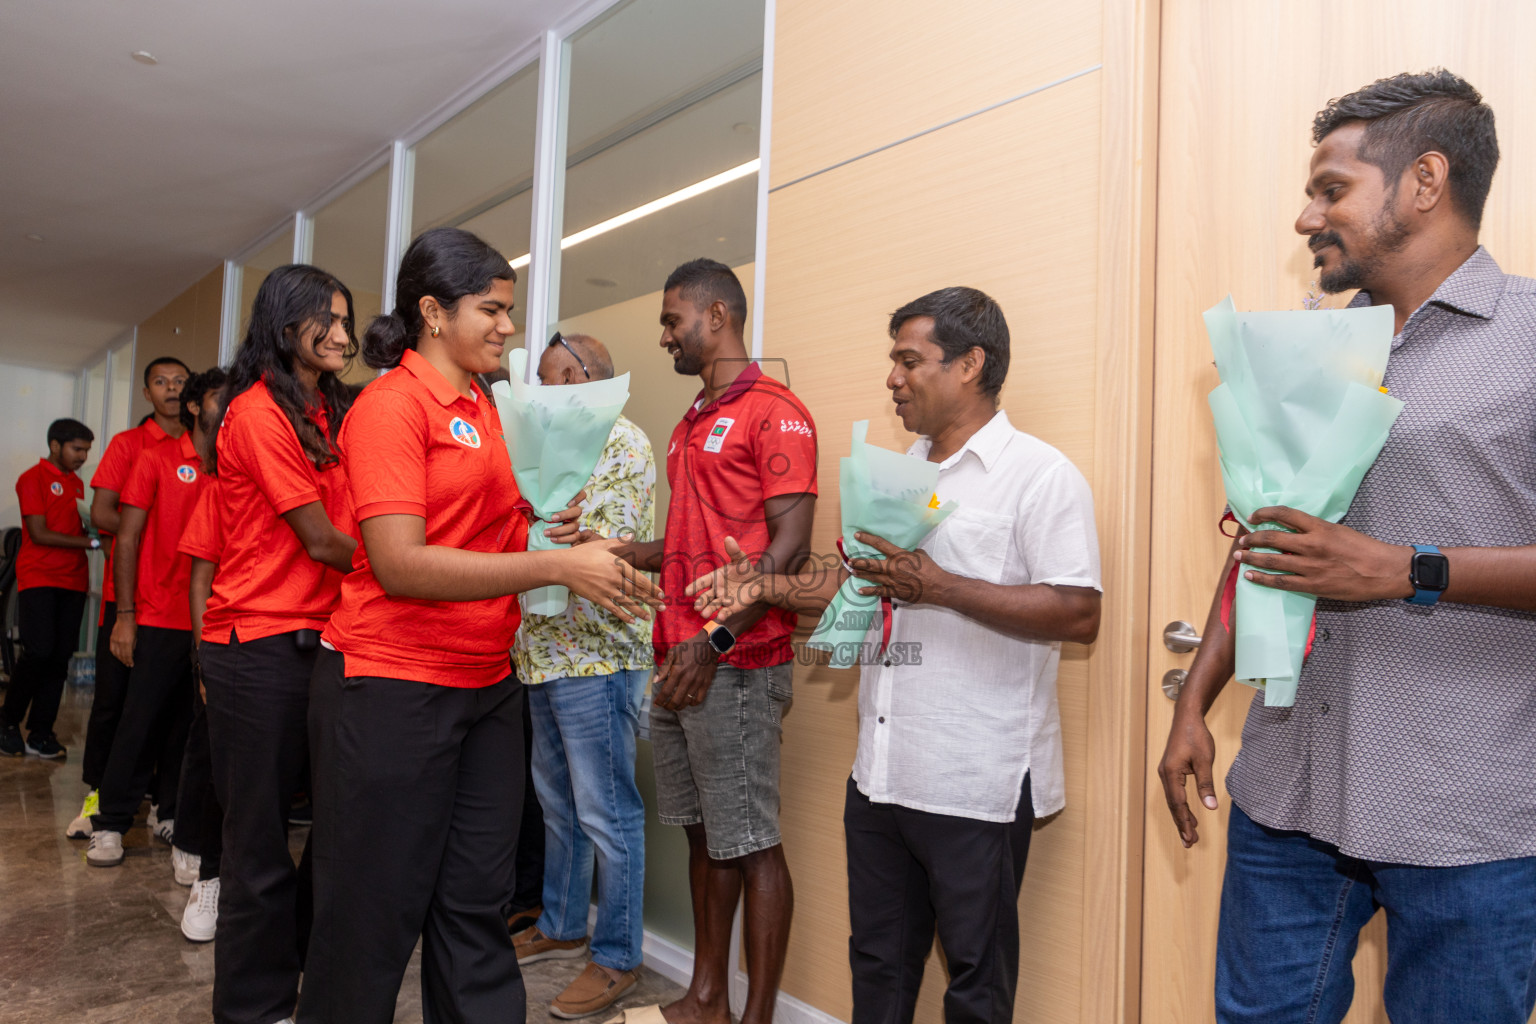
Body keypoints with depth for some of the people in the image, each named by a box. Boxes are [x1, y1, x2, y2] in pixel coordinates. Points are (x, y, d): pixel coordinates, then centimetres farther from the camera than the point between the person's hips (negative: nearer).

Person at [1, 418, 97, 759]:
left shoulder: (77, 484, 17)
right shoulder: (32, 478, -2)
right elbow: (40, 534, -10)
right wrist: (92, 542, -13)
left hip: (72, 581, 6)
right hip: (38, 578, -6)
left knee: (60, 658, 2)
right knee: (39, 652, -13)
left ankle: (40, 734, 9)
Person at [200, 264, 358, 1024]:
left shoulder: (330, 414, 13)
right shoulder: (259, 412, -10)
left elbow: (347, 526, 8)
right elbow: (322, 542, -13)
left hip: (319, 638, 7)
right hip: (261, 646, -7)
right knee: (262, 836, 5)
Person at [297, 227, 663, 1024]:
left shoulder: (483, 408, 12)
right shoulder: (391, 403, -11)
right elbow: (399, 563, -21)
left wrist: (545, 528, 3)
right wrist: (557, 567, -23)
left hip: (485, 684, 7)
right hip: (394, 685, -7)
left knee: (475, 901, 13)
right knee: (378, 908, 8)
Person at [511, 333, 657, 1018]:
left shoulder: (623, 443, -9)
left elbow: (610, 544, -18)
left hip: (595, 653, -9)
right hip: (545, 651, 9)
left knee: (605, 813, 0)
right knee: (557, 802, 19)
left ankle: (616, 958, 13)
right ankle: (560, 926, 35)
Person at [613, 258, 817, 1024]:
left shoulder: (773, 411, -7)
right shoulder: (688, 426, 20)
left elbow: (790, 545, -15)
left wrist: (716, 639, -20)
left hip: (736, 665, -9)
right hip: (679, 663, 9)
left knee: (751, 843, 0)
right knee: (702, 834, 15)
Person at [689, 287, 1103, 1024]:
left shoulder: (1040, 475, -10)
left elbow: (1079, 616, -19)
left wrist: (938, 587, -23)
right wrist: (764, 586, 9)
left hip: (976, 784, -7)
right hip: (880, 771, 7)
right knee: (877, 963, 20)